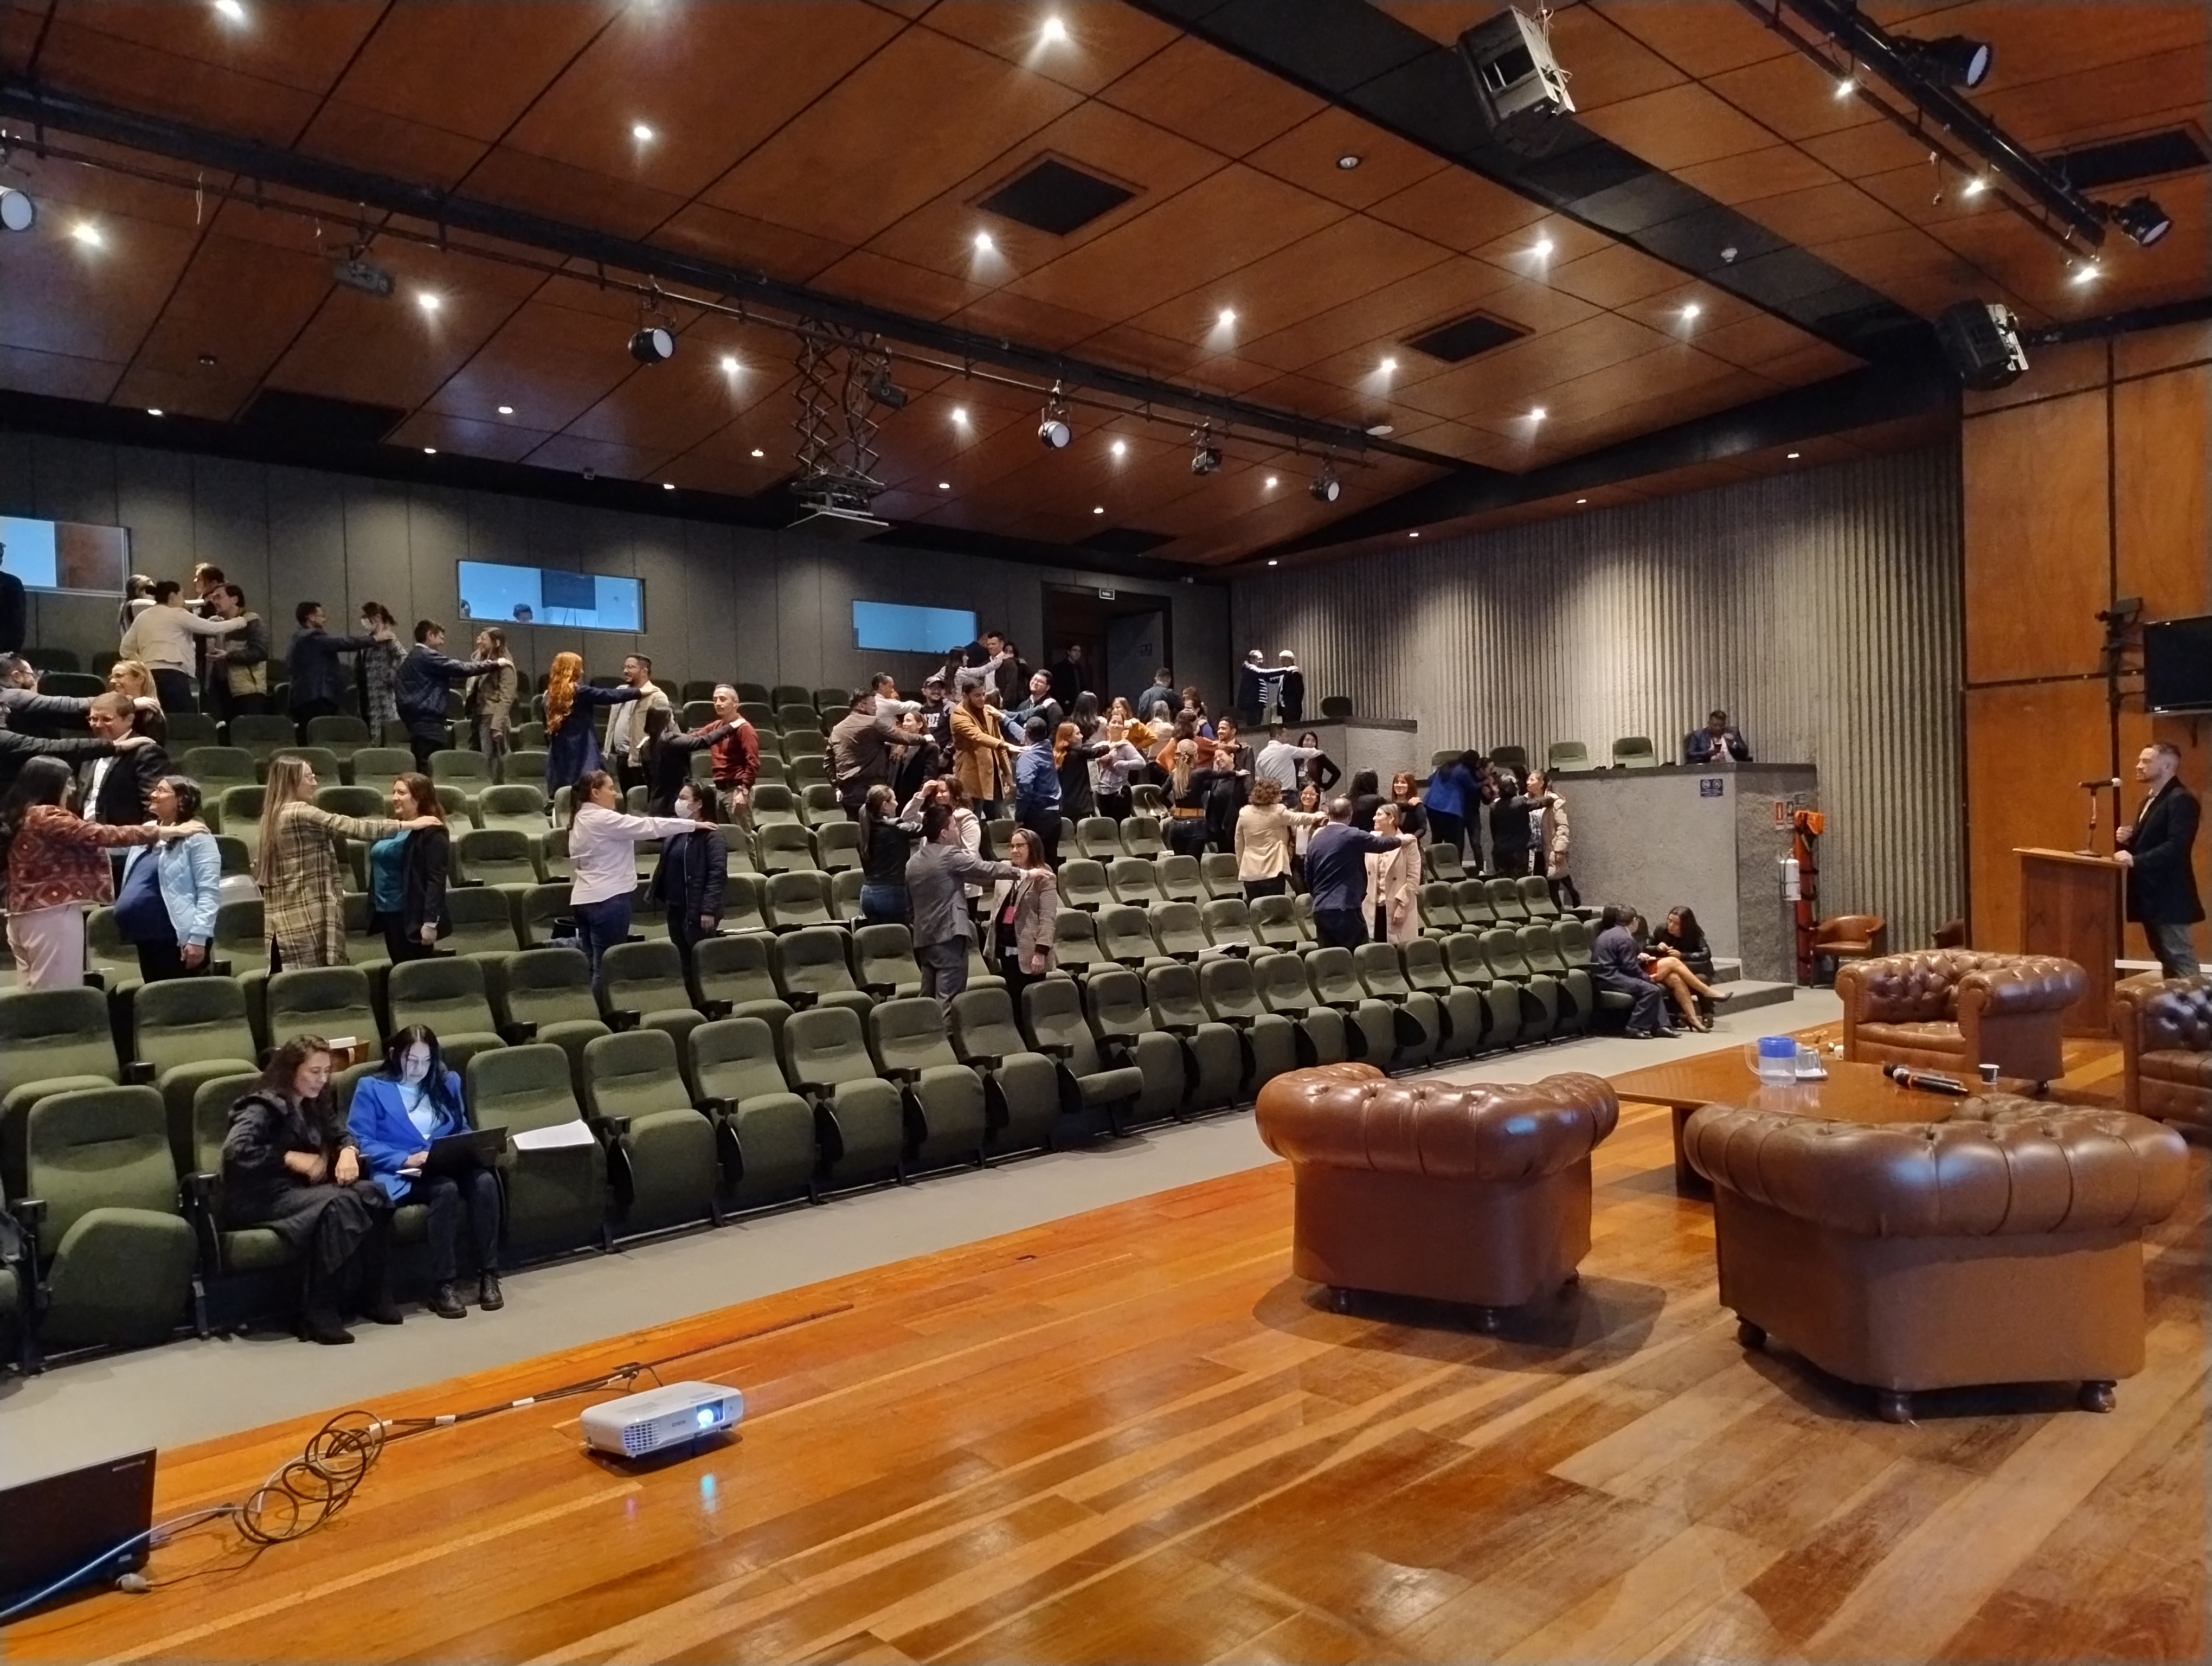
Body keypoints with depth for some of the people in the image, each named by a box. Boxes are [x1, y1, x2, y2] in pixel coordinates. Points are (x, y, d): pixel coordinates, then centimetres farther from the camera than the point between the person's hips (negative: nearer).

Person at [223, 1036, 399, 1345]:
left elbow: (342, 1134, 21)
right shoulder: (264, 1107, -10)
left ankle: (376, 1297, -17)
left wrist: (348, 1152, -3)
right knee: (339, 1204, -35)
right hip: (262, 1198, -8)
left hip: (302, 1191, 8)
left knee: (372, 1193, -22)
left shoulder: (314, 1105, 15)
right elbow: (235, 1150, -25)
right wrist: (292, 1158, -20)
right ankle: (320, 1315, -33)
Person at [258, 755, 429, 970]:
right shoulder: (300, 813, -12)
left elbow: (258, 867, 21)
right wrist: (408, 824, -13)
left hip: (281, 916, 9)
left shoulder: (271, 816, 16)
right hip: (307, 914, -9)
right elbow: (353, 828, -16)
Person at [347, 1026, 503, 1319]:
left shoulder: (447, 1082, 17)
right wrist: (406, 1159, -18)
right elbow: (360, 1141, -5)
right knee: (447, 1189, -36)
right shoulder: (371, 1088, 3)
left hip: (448, 1166, 4)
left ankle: (488, 1276, -24)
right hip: (399, 1173, -4)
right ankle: (443, 1286, -29)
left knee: (484, 1180, -30)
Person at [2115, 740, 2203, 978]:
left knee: (2179, 958, -5)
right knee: (2165, 959, 15)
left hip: (2169, 895, -10)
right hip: (2151, 894, 10)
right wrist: (2128, 840, 1)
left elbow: (2176, 846, -25)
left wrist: (2135, 860, -30)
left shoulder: (2181, 800, -14)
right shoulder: (2150, 799, 17)